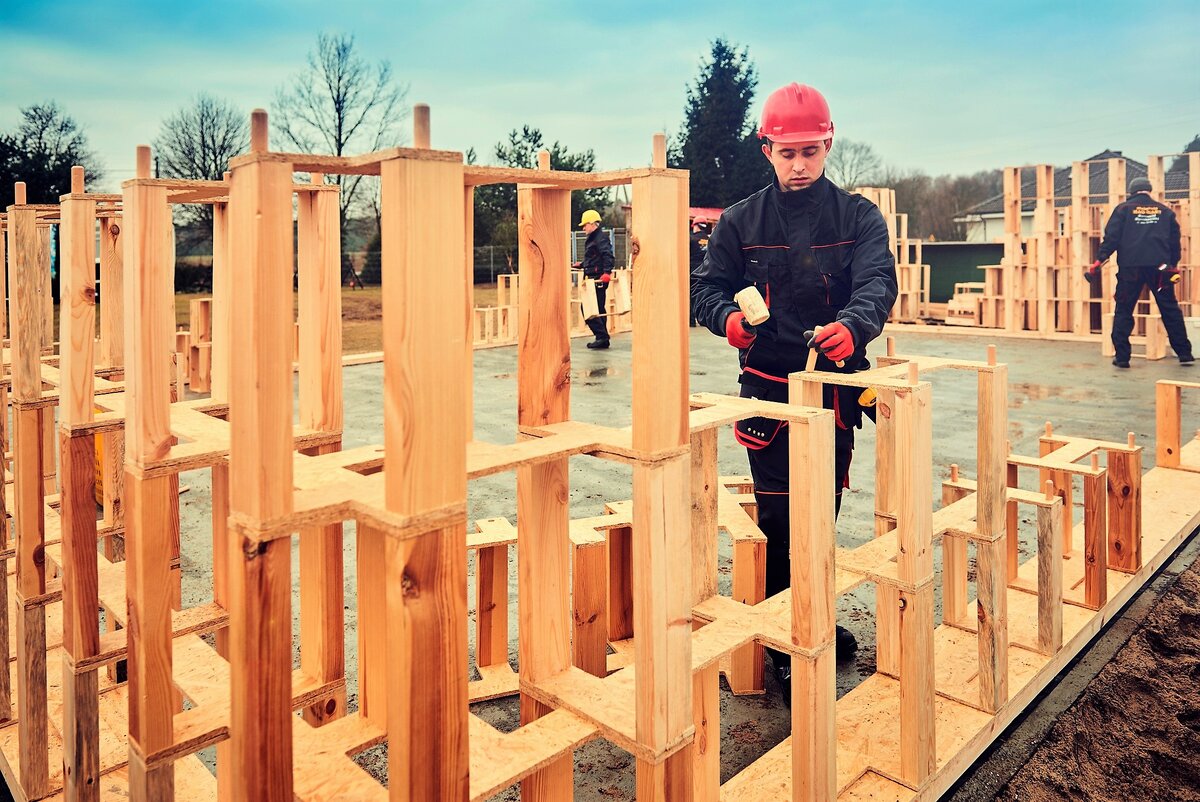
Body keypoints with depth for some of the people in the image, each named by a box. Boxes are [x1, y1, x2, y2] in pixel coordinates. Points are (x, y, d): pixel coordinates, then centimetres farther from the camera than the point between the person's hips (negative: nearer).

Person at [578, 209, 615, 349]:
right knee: (598, 309, 12)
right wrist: (582, 265, 40)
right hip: (593, 279, 11)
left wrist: (607, 272, -38)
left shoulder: (601, 237, -11)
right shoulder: (592, 238, 19)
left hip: (598, 279, -11)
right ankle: (602, 338, 17)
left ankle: (601, 336, -11)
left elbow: (607, 256, -26)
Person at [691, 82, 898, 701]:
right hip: (769, 389, -2)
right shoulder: (740, 222, 2)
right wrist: (728, 317, -22)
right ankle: (781, 642, 13)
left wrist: (851, 326, -37)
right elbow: (706, 286, 2)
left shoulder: (859, 217, 1)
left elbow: (877, 282, -14)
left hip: (836, 387, 2)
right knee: (777, 517, -2)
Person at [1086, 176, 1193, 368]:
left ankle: (1121, 357, -2)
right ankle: (1184, 353, 12)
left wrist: (1098, 262, -5)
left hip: (1130, 268, -2)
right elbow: (1175, 241, 14)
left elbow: (1111, 237, -6)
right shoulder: (1165, 211, 13)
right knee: (1170, 310, 10)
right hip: (1160, 267, 2)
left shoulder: (1123, 209, 4)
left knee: (1123, 311, 4)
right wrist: (1174, 266, 24)